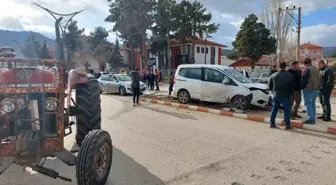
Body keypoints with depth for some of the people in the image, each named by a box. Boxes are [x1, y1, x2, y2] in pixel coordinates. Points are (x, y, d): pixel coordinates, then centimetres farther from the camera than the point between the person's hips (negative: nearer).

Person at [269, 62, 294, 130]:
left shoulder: (273, 75, 3)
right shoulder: (289, 75, -3)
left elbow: (270, 86, 9)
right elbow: (292, 86, 0)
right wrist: (290, 93, 16)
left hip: (276, 95, 2)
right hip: (286, 96, -2)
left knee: (274, 110, 11)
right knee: (287, 111, 3)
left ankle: (272, 124, 14)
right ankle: (287, 125, 3)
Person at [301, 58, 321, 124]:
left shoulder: (306, 69, -14)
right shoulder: (316, 69, 13)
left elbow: (304, 80, -16)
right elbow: (319, 79, 17)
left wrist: (302, 87, -3)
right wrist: (317, 86, 20)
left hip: (308, 89, -8)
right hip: (316, 89, 8)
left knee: (308, 104, -2)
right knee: (313, 104, 15)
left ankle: (310, 119, -3)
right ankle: (313, 119, 19)